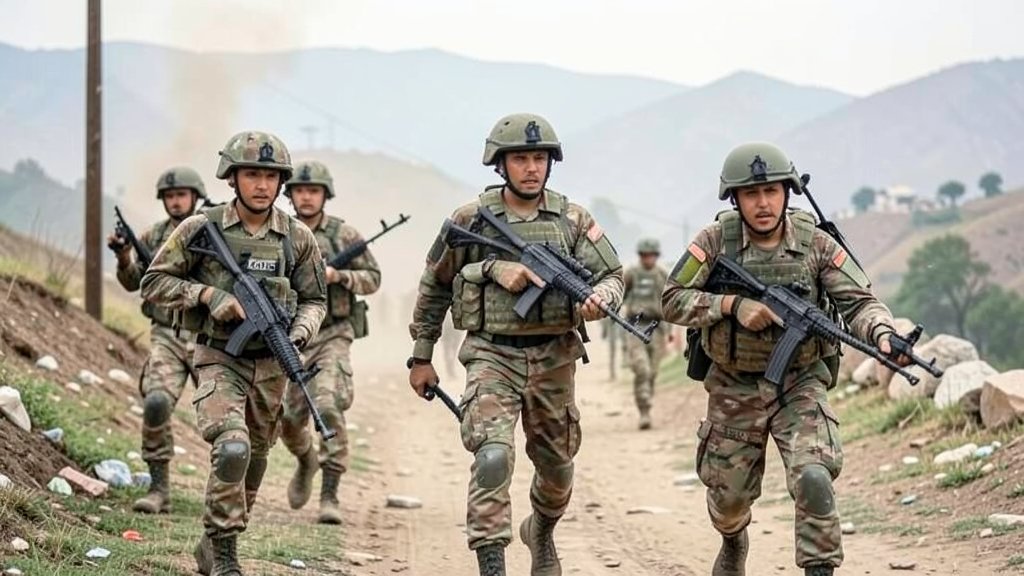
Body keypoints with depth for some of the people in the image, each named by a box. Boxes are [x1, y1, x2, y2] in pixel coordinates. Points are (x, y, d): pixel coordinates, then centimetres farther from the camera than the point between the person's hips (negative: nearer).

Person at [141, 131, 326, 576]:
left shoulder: (298, 238, 1)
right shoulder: (202, 230, -6)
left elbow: (315, 299, 10)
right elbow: (154, 283, -2)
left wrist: (300, 333, -10)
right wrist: (207, 294, -15)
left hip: (270, 367, 4)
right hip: (219, 360, -4)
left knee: (253, 461, 13)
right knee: (232, 448, -24)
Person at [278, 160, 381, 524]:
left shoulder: (344, 234, 0)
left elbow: (373, 278, 4)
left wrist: (337, 276, -13)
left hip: (332, 334, -3)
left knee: (328, 406, -22)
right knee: (290, 417, 7)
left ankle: (330, 495, -18)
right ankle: (306, 460, 43)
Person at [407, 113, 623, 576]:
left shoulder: (572, 220, 2)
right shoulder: (471, 220, -1)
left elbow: (612, 275, 1)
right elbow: (434, 287, 9)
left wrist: (599, 299, -23)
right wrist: (421, 356, 11)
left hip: (553, 359, 3)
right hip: (492, 356, -3)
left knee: (556, 465, 17)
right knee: (493, 458, -22)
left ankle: (541, 532, 47)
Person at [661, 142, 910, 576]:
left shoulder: (815, 245, -10)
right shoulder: (716, 242, -10)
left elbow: (859, 302, -13)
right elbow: (672, 300, -11)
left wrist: (882, 334, -35)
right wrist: (732, 304, -25)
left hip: (800, 386, -1)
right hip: (734, 390, 1)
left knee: (814, 479, -25)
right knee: (728, 494, 15)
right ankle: (734, 541, 50)